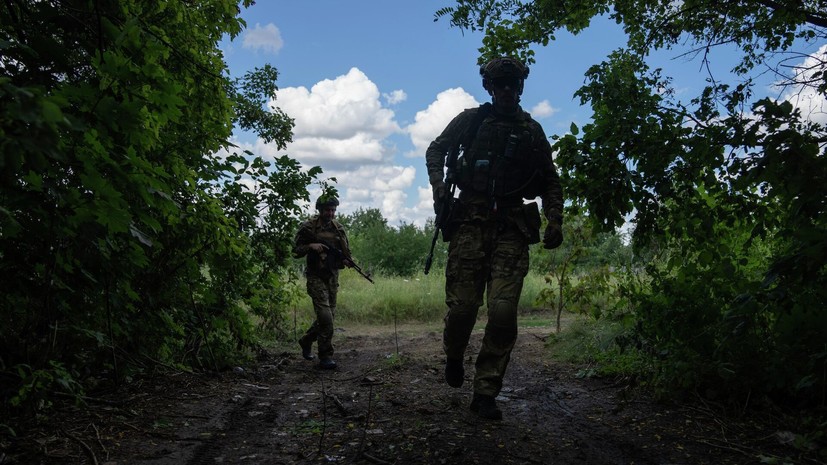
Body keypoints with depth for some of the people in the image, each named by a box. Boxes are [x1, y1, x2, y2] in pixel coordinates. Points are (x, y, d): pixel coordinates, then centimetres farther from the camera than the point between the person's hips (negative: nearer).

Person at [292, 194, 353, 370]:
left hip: (332, 276, 5)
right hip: (316, 276, -5)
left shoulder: (338, 228, 7)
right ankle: (325, 356, -4)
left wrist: (347, 260, -9)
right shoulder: (308, 227, -5)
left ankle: (306, 341, 36)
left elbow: (346, 252, 13)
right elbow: (295, 251, -2)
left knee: (329, 316, 12)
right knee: (325, 317, -14)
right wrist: (310, 246, -20)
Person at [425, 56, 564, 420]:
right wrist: (439, 187, -2)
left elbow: (551, 180, 17)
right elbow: (436, 150, 16)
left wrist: (555, 220, 3)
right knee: (462, 304, -5)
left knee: (503, 311, -9)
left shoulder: (532, 131, 16)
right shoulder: (471, 120, 11)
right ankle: (453, 356, 29)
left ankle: (485, 393, 2)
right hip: (471, 221, -1)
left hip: (511, 227, 1)